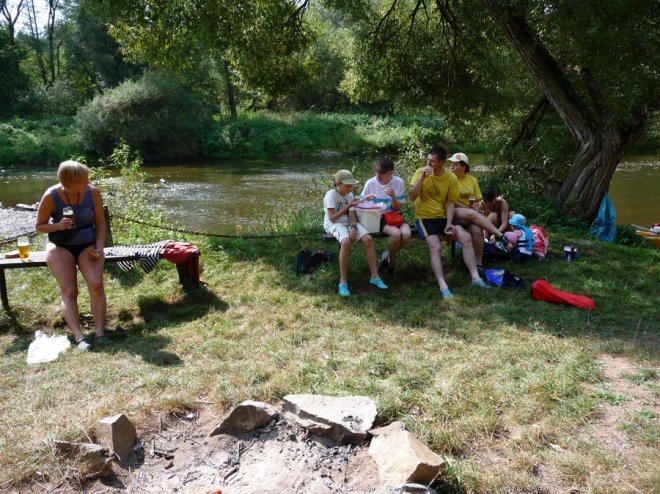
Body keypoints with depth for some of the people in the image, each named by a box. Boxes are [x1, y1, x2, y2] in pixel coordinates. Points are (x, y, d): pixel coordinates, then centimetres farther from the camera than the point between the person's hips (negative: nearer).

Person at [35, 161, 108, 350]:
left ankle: (100, 333, -23)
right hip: (60, 246, -1)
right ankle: (79, 337, -25)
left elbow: (100, 223, 1)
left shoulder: (92, 192, -9)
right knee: (69, 291, -20)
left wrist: (99, 248, -12)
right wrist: (58, 226, -23)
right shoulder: (51, 196, -13)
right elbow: (40, 226, -1)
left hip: (87, 244, 1)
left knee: (96, 284, -24)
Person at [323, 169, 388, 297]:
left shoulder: (350, 195, 7)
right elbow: (332, 218, -18)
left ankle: (375, 277, -10)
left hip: (348, 223, 6)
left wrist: (353, 226, -16)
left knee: (368, 239, -19)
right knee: (346, 241, -38)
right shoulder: (331, 194, -13)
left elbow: (352, 215, 5)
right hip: (333, 225, -6)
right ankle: (343, 282, -29)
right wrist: (348, 206, -18)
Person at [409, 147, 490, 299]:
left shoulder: (451, 178, -3)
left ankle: (475, 277, -10)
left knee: (466, 238, -16)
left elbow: (450, 203, -1)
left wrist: (449, 223, -14)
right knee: (435, 247, -26)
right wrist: (422, 177, -21)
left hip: (443, 216, 3)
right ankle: (443, 286, -28)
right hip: (424, 217, -3)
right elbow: (412, 197, -11)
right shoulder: (421, 172, -6)